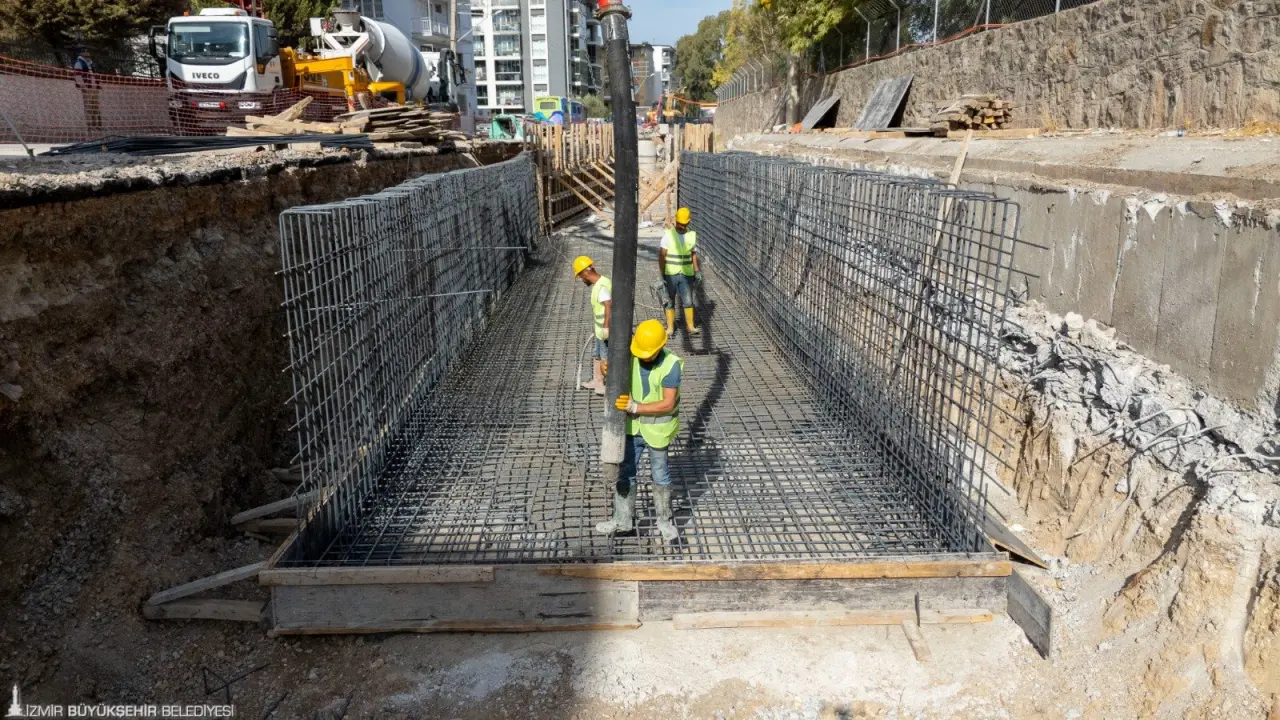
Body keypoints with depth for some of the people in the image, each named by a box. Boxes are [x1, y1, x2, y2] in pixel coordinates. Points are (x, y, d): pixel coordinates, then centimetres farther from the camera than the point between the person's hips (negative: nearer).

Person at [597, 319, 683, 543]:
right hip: (632, 426, 4)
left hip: (658, 428, -4)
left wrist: (635, 407, -29)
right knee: (625, 472, 12)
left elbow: (668, 404, -24)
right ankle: (623, 520, 28)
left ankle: (664, 520, 32)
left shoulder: (671, 365, -23)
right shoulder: (630, 356, -9)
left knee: (660, 474, 13)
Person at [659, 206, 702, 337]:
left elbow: (694, 255, 11)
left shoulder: (692, 235, 4)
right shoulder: (668, 235, -5)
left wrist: (697, 271, 4)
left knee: (688, 301, 2)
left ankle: (690, 326, 14)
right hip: (670, 274, -2)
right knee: (670, 301, 6)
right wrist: (662, 274, -9)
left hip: (686, 274, 2)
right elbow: (661, 255, -5)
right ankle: (670, 327, 14)